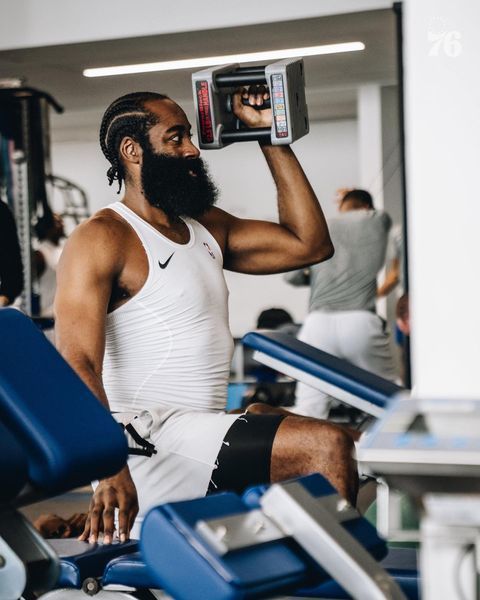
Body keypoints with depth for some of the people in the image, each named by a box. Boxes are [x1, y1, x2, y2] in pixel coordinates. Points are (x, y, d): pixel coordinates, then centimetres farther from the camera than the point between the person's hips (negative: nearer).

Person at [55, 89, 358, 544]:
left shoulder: (206, 228, 19)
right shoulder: (100, 240, -7)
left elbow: (309, 244, 13)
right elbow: (77, 365, -19)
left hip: (201, 433, 10)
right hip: (148, 439, -9)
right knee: (327, 447, -21)